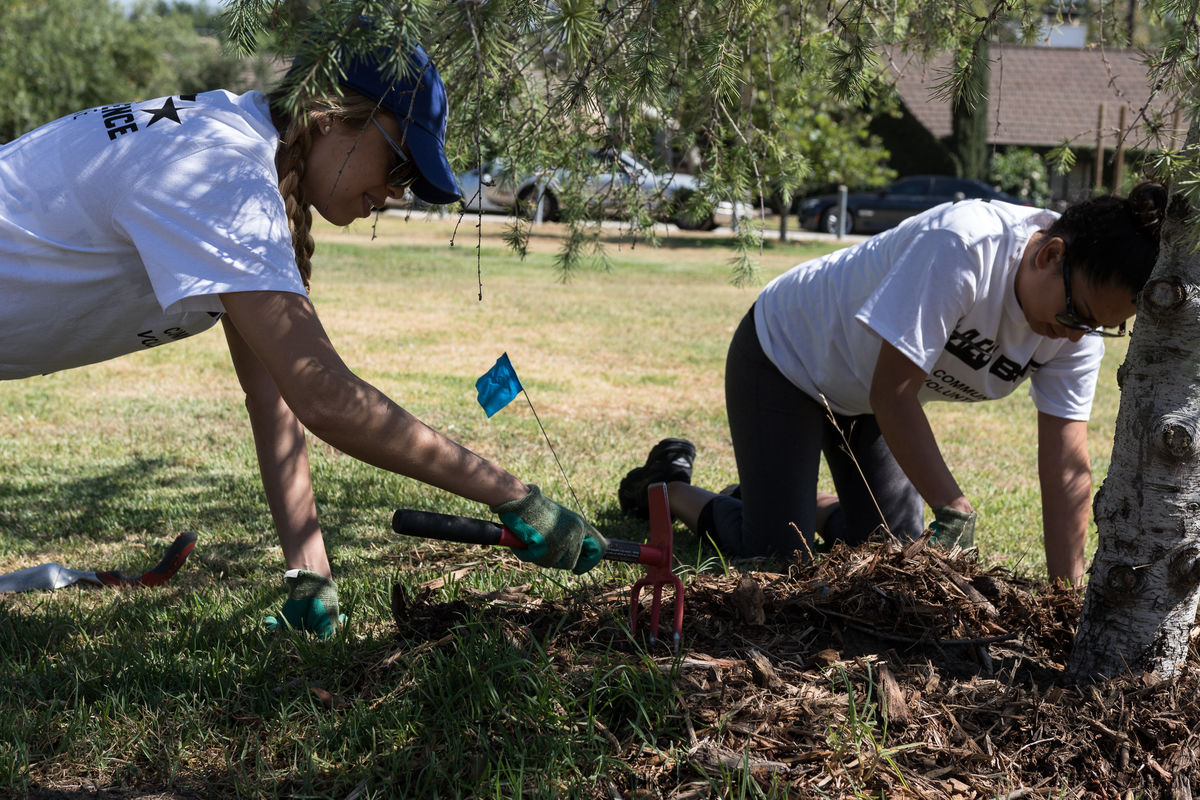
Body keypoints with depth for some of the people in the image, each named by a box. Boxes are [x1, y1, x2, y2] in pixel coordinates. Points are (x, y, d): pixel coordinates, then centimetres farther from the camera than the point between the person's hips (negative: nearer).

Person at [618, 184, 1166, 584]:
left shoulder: (1084, 308, -18)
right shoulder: (964, 244, -40)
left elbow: (1067, 469, -18)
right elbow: (891, 395, -35)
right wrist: (954, 511, -33)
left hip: (864, 394, 7)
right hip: (786, 352, -7)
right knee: (777, 556, -9)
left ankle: (778, 491, 32)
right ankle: (670, 486, 17)